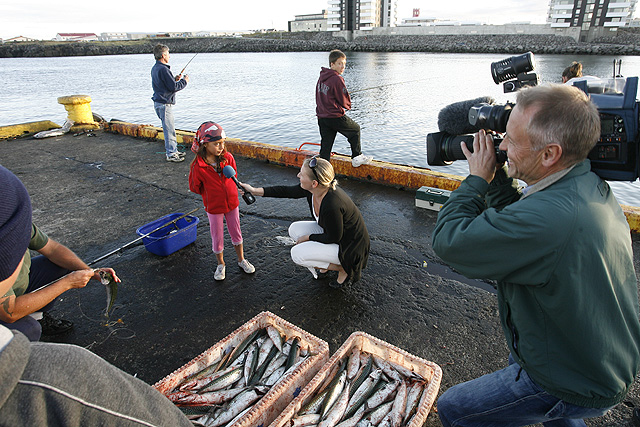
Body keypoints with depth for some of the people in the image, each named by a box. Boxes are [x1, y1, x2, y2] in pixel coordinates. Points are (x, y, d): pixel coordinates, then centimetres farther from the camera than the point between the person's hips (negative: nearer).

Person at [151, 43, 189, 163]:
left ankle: (173, 150, 27)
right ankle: (171, 154, 3)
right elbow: (173, 87, -18)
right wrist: (184, 81, -4)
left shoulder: (155, 68, 13)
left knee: (169, 128, 18)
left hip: (159, 102, 10)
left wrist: (175, 79, 13)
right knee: (169, 129, -4)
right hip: (164, 104, -10)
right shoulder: (163, 69, -18)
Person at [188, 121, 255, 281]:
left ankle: (241, 259, 35)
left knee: (236, 232, 16)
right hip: (214, 207, -3)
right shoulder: (198, 166, -20)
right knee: (217, 236, 10)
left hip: (232, 202, 3)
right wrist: (210, 193, -1)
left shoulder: (228, 157, -10)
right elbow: (194, 187, -7)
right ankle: (221, 264, 32)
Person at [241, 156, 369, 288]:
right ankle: (325, 263, 15)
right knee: (294, 229, 2)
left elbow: (333, 238, -23)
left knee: (297, 254, -13)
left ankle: (345, 269, 1)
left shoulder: (332, 204, -36)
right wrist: (255, 191, 0)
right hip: (334, 231, 8)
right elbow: (287, 191, 1)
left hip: (350, 246, -8)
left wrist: (308, 237, -9)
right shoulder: (312, 189, -13)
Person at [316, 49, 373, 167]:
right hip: (335, 117, -7)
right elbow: (344, 100, -12)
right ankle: (357, 158, 24)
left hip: (321, 116, 8)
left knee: (325, 145, 10)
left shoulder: (322, 77, 10)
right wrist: (348, 105, 12)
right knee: (355, 129, 16)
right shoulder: (337, 79, -16)